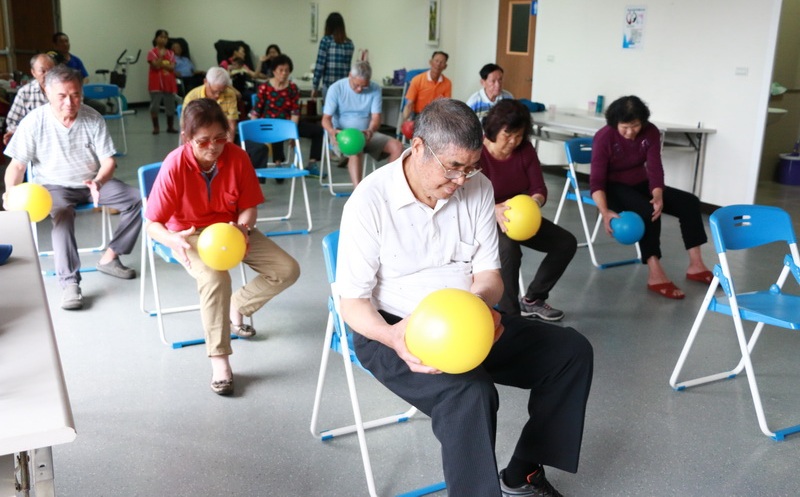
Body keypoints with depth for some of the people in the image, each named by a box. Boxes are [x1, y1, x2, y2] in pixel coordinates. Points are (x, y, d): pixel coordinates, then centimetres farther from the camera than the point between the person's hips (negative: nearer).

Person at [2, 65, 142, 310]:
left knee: (137, 199, -16)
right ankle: (70, 282, -33)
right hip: (54, 186, -3)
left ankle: (109, 258, -6)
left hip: (92, 182, 3)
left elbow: (108, 160, -9)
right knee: (63, 213, -36)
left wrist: (99, 182, -31)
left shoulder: (93, 118, -9)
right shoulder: (33, 122, -13)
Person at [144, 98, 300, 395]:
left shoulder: (237, 157, -13)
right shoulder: (174, 166, -22)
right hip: (190, 234, -4)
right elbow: (151, 224, -18)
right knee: (214, 278, -37)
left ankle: (237, 306, 14)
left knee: (288, 270, -11)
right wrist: (174, 240, -40)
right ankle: (219, 360, -24)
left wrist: (242, 227, -27)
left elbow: (249, 207, -3)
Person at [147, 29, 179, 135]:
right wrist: (161, 55, -17)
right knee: (155, 106, -3)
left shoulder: (170, 53, 10)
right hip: (156, 83, -3)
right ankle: (156, 127, 6)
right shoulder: (152, 53, -1)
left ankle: (170, 127, 18)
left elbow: (172, 67, -3)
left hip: (169, 83, 4)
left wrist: (161, 65, -13)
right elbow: (156, 66, -14)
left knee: (170, 106, 7)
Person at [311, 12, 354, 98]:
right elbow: (351, 67, 10)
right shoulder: (350, 43, 6)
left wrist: (314, 87, -1)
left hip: (329, 85, -3)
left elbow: (319, 65, -6)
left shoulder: (326, 40, -4)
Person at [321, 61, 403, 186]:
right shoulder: (336, 88, -9)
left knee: (397, 146, -16)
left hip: (366, 133, 4)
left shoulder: (375, 89, -3)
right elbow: (326, 118, -10)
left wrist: (370, 130, -33)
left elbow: (376, 117, -8)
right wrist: (332, 131, -35)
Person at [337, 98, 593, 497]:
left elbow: (488, 272, 3)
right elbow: (353, 301, -14)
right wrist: (392, 338, -36)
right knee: (471, 393, -35)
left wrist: (482, 301, -23)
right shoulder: (370, 201, -17)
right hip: (396, 329, -6)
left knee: (571, 350, -2)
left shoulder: (478, 188, -2)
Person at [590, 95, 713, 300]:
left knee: (689, 202, -10)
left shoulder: (651, 132, -9)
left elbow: (655, 168, -13)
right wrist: (605, 212, -40)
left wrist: (658, 196, -34)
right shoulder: (604, 138, -21)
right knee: (648, 212, -34)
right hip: (614, 188, -6)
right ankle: (655, 275, -35)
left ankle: (696, 265, -9)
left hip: (640, 184, 6)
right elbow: (597, 180, -24)